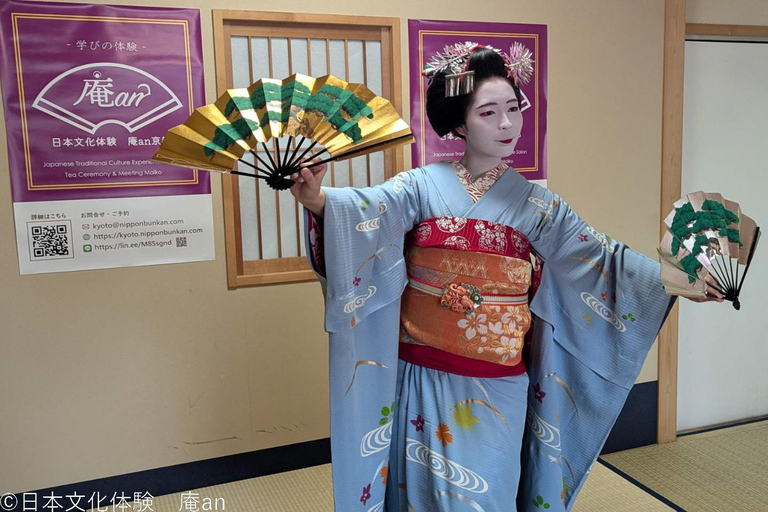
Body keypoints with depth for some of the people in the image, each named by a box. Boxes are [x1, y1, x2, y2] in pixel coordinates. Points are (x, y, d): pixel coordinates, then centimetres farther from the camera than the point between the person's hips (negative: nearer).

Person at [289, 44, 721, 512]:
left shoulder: (534, 203, 2)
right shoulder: (423, 186, -3)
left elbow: (596, 256, 0)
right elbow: (368, 211, -18)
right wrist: (318, 199, -38)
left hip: (495, 387, 1)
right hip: (421, 380, 0)